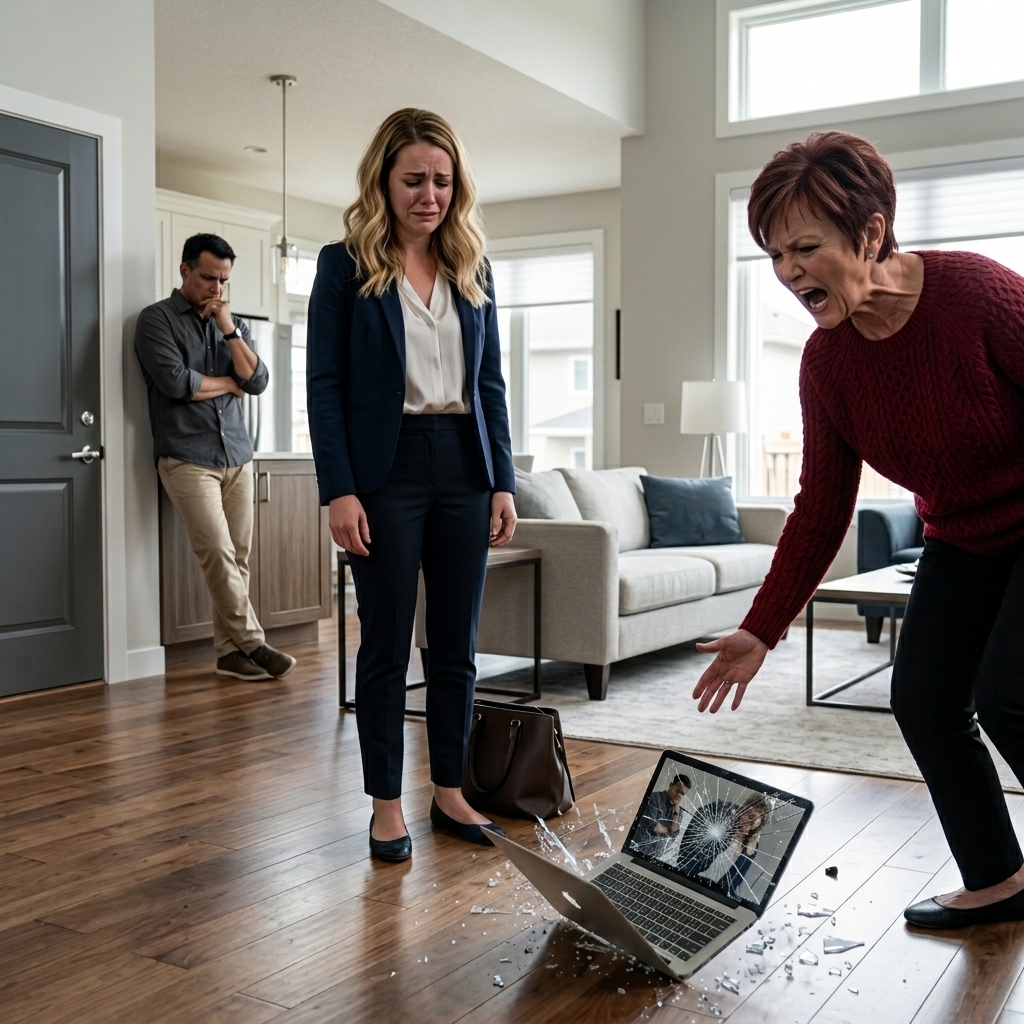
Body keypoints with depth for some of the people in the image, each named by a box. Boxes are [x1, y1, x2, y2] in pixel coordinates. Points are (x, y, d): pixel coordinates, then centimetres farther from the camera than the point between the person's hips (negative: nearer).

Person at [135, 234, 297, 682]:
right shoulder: (157, 319, 1)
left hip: (238, 455, 5)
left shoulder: (231, 323, 17)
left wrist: (229, 329, -3)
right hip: (188, 457, -5)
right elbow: (175, 381, -12)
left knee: (237, 557, 2)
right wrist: (228, 384, 2)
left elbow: (257, 381, 6)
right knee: (218, 553, -13)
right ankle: (253, 644, -3)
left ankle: (230, 651, 9)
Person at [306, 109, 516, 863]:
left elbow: (491, 382, 12)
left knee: (457, 644, 8)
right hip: (387, 468, -4)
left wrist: (503, 481, 5)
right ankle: (387, 804, 15)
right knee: (386, 644, 2)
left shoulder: (472, 269, 12)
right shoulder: (346, 265, 1)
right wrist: (339, 491, -12)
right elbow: (325, 383, -4)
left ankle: (450, 792, 21)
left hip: (464, 468, 4)